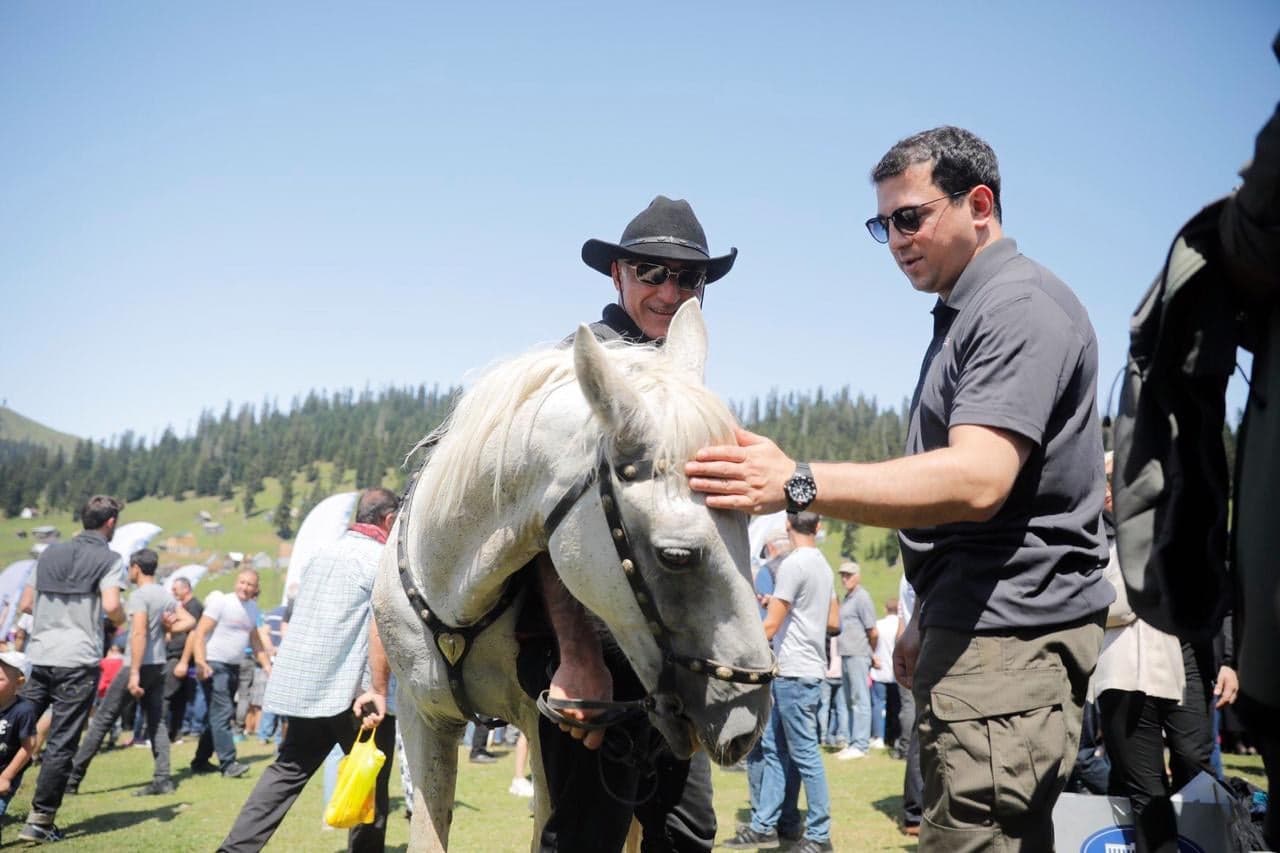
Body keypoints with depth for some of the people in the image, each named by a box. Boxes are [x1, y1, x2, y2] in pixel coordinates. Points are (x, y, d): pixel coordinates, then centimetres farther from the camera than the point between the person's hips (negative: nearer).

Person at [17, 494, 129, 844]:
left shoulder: (50, 553, 14)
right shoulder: (108, 559, -4)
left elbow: (26, 605, 15)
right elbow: (111, 607, -18)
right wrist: (122, 620, 3)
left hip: (39, 656, 5)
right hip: (78, 661, -5)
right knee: (61, 743, 1)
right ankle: (40, 820, 5)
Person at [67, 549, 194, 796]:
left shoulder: (139, 595, -14)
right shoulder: (166, 595, 10)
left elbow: (139, 634, -23)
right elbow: (190, 621, 10)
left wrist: (134, 673, -25)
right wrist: (166, 627, 8)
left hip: (138, 666, -7)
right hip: (158, 666, 7)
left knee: (103, 719, 1)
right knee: (156, 722, 9)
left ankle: (73, 778, 7)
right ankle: (162, 779, 3)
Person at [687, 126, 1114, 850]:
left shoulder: (1022, 306, -12)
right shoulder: (966, 314, 19)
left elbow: (977, 480, -27)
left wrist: (796, 483, -31)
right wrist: (928, 619, 23)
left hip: (1007, 640, -10)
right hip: (975, 629, 10)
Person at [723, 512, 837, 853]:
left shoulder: (794, 564, -15)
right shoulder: (823, 565, 11)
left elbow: (770, 625, -15)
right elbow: (834, 623, 17)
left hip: (795, 674, -9)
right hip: (793, 673, 9)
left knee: (805, 755, -2)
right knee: (775, 749, 12)